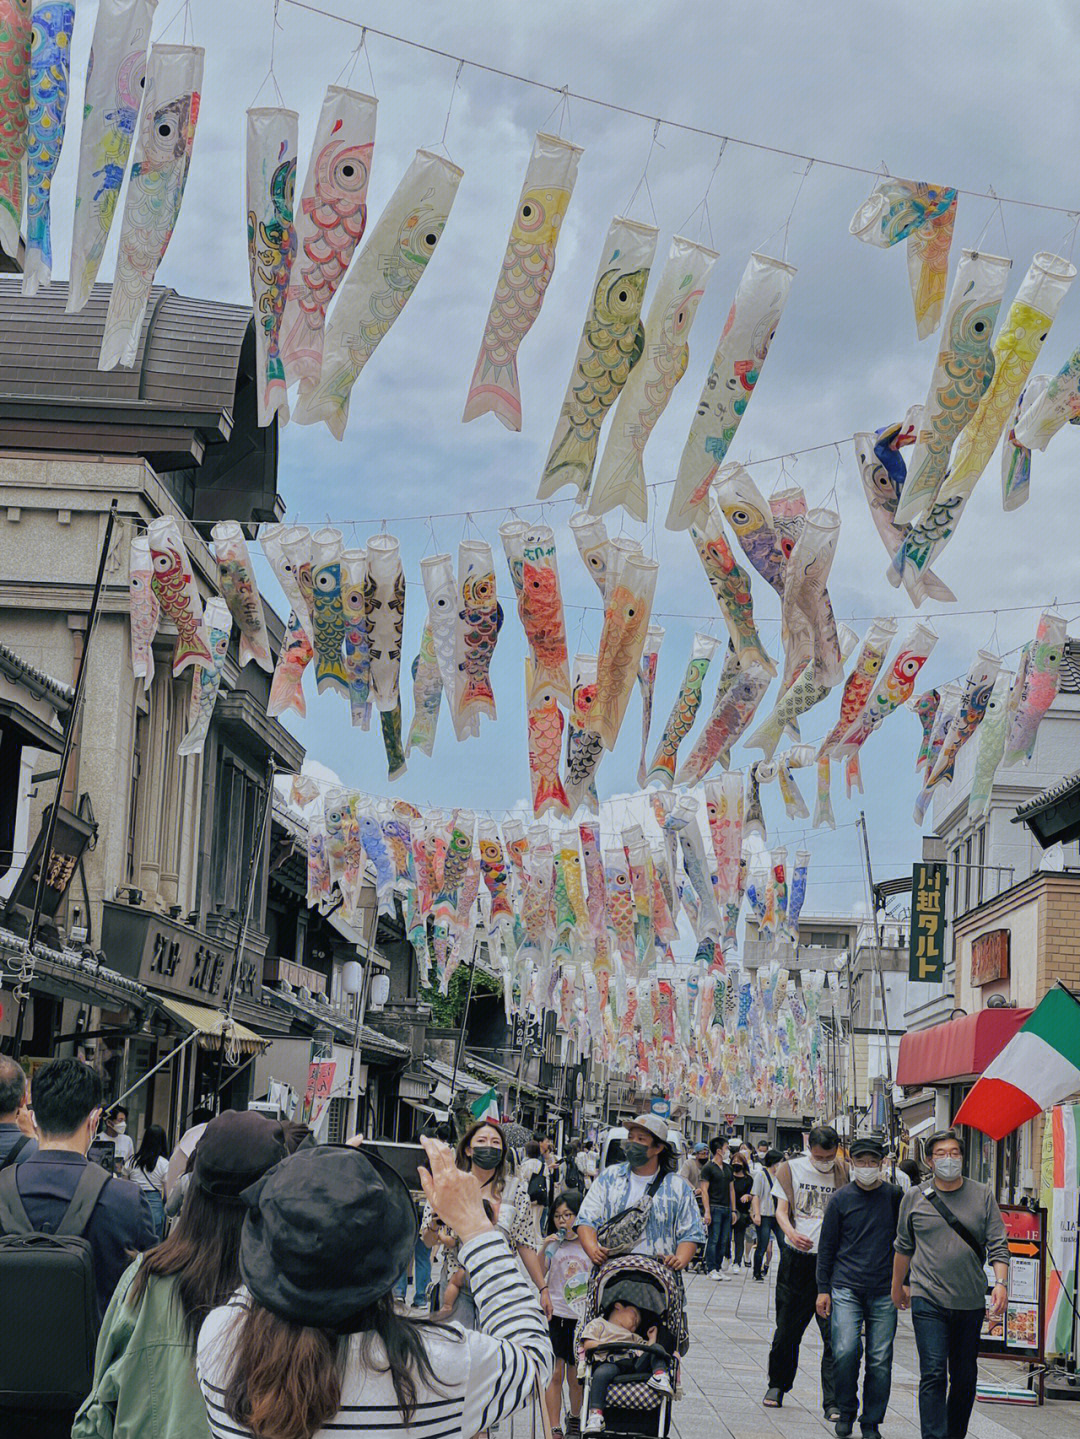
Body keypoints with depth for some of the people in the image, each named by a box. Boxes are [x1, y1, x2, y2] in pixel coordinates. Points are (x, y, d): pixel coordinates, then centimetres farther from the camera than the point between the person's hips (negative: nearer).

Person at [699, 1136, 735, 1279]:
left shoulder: (728, 1168, 17)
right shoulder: (708, 1168, -4)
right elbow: (704, 1190, -9)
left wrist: (733, 1210, 15)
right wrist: (707, 1211, -16)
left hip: (726, 1209, 7)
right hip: (714, 1208, -7)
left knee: (724, 1240, 6)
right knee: (714, 1239, -7)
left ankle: (719, 1268, 10)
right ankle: (711, 1269, -4)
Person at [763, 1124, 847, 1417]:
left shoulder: (844, 1174, 4)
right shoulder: (791, 1170, 4)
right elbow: (781, 1209, -1)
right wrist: (791, 1233, -22)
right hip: (797, 1260, 1)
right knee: (787, 1329, 9)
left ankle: (833, 1402, -6)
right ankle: (777, 1385, 30)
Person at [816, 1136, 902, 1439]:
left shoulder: (894, 1196, 5)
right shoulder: (841, 1199, 3)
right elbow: (827, 1246, 7)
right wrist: (823, 1289, 4)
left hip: (884, 1292, 1)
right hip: (846, 1289, -1)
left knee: (880, 1360, 0)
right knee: (845, 1352, -14)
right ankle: (846, 1412, 8)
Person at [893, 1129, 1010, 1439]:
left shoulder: (983, 1196, 5)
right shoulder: (914, 1198, 4)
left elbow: (997, 1245, 3)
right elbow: (904, 1247, 16)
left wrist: (1000, 1282, -11)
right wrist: (898, 1285, 22)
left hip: (971, 1303, 2)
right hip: (928, 1300, -2)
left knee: (965, 1377, 11)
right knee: (933, 1374, -12)